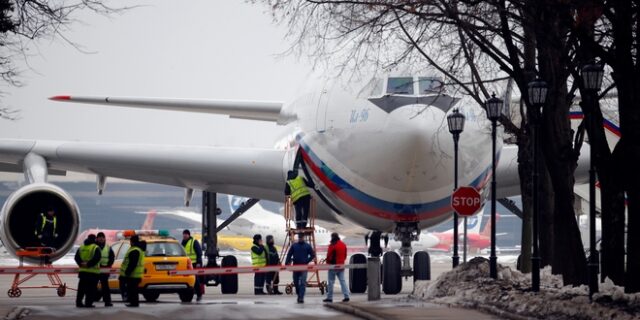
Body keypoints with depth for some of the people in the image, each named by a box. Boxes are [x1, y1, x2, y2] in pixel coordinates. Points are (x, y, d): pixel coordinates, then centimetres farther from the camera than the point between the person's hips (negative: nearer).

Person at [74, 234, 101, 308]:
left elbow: (76, 257, 7)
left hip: (82, 271, 6)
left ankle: (78, 302, 11)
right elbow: (96, 258, -19)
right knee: (91, 289, -3)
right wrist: (88, 264, -15)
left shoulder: (81, 247, 12)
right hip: (93, 271, -6)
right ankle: (88, 303, -7)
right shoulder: (95, 248, -7)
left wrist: (81, 264, -1)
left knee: (81, 288, 12)